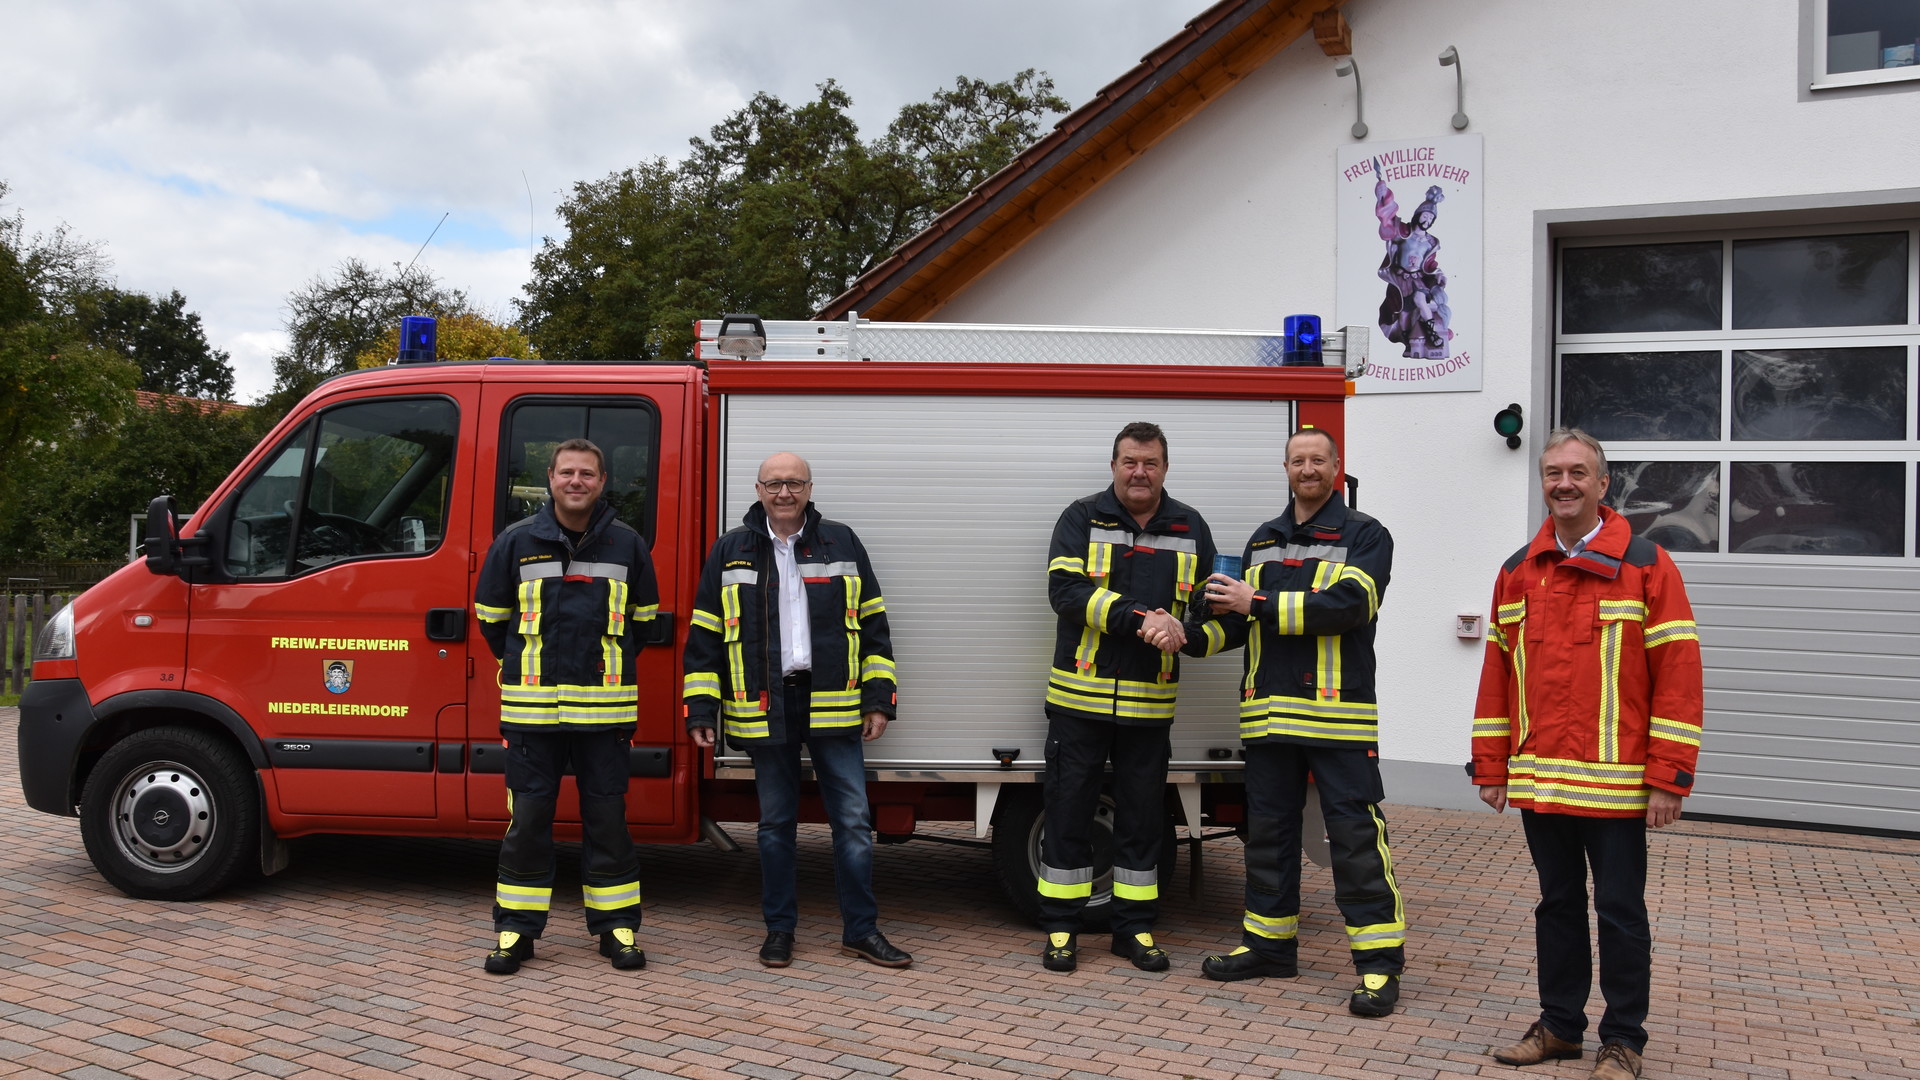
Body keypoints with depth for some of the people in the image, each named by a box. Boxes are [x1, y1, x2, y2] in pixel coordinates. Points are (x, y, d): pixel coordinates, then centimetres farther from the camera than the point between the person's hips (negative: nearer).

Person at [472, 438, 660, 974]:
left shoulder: (627, 544, 5)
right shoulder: (515, 542, 2)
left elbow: (643, 618, 17)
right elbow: (491, 617, 13)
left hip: (605, 706, 0)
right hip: (532, 707, 0)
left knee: (608, 817, 5)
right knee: (529, 816, 3)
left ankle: (616, 925, 14)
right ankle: (516, 929, 14)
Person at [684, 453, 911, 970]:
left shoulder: (842, 544, 6)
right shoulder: (730, 552, 6)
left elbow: (874, 626, 8)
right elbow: (705, 636, 7)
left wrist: (878, 699, 2)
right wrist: (701, 708, 0)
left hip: (833, 706, 0)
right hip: (764, 708, 0)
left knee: (853, 819, 1)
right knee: (775, 822, 9)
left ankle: (860, 929, 13)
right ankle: (779, 928, 21)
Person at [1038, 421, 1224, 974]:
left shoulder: (1190, 528, 9)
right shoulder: (1083, 518, 1)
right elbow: (1065, 589, -14)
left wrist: (1186, 635, -16)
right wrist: (1139, 621, -23)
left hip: (1149, 703, 2)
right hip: (1080, 696, -2)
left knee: (1142, 816, 9)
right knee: (1068, 810, 3)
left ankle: (1134, 927, 22)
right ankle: (1061, 928, 14)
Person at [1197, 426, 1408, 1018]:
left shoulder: (1365, 535, 1)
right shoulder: (1263, 541, 19)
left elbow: (1348, 603, -17)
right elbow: (1240, 622, 21)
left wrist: (1260, 605, -16)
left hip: (1339, 712, -6)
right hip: (1268, 712, 6)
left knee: (1355, 835, -6)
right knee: (1268, 830, 12)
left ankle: (1379, 962, 0)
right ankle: (1269, 942, 25)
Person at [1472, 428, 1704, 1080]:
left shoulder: (1646, 565, -4)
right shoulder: (1518, 572, 9)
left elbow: (1678, 675, -7)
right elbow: (1497, 672, 12)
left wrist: (1669, 778, -11)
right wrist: (1491, 767, 9)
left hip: (1617, 784, -4)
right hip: (1539, 782, 4)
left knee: (1620, 912, 6)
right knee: (1558, 904, 15)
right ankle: (1559, 1025, 28)